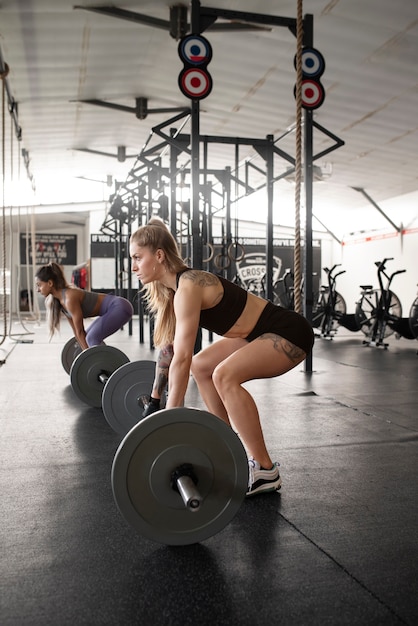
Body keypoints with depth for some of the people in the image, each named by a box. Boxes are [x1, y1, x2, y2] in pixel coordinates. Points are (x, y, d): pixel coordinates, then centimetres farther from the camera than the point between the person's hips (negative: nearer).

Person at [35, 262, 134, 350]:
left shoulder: (69, 298, -23)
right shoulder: (59, 300, 4)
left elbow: (80, 331, -20)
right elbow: (76, 330, 11)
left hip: (120, 307, -10)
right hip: (111, 309, 10)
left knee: (92, 338, -20)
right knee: (89, 337, 12)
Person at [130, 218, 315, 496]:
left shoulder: (188, 286, -24)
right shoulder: (171, 288, 4)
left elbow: (181, 357, -27)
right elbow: (170, 348, 12)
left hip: (290, 333, -10)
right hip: (262, 333, 10)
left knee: (224, 376, -27)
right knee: (201, 366, 15)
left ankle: (265, 471, -16)